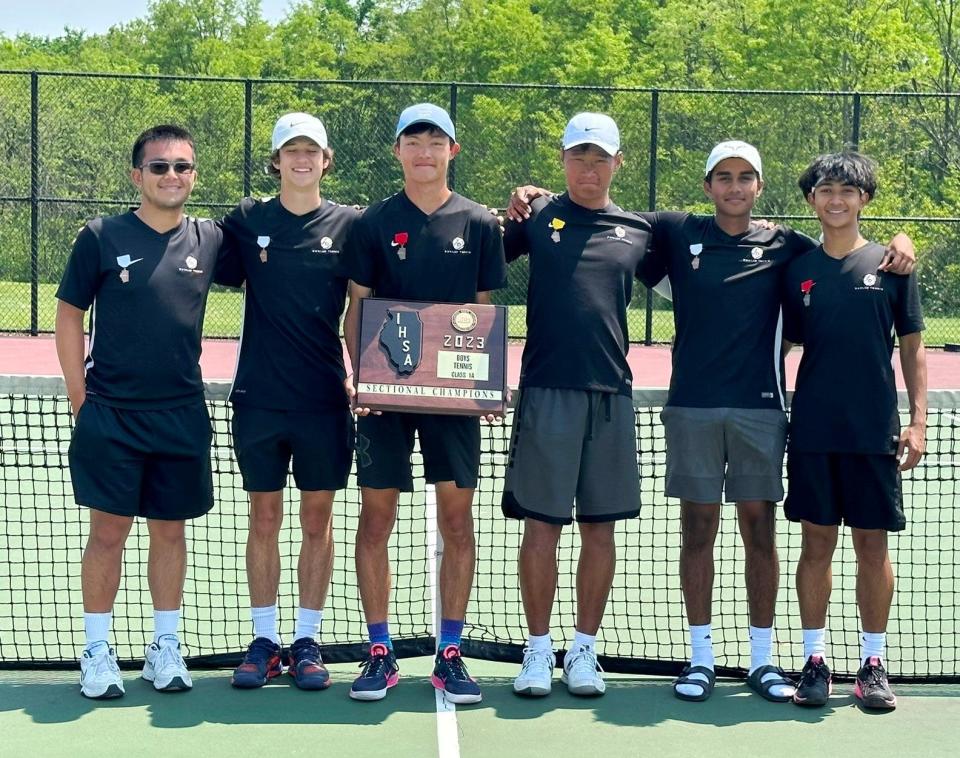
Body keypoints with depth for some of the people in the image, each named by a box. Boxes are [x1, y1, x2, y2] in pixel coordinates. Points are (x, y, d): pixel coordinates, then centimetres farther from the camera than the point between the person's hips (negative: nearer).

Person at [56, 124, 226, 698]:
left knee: (171, 531, 10)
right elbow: (69, 315, 2)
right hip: (110, 414, -2)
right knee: (108, 533, 1)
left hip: (183, 416, 3)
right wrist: (80, 397, -2)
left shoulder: (209, 239, 4)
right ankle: (98, 652, 12)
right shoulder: (101, 237, -3)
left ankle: (166, 648, 21)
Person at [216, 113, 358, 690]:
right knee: (264, 518, 6)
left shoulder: (348, 224, 2)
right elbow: (219, 277, 8)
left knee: (318, 520, 5)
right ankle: (265, 641, 15)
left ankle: (308, 641, 14)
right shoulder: (247, 221, 4)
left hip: (324, 399, 0)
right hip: (259, 398, 1)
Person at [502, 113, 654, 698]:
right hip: (546, 391, -2)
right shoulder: (536, 216, 5)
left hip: (612, 394, 2)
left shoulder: (639, 231, 11)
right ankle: (538, 650, 11)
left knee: (600, 525, 6)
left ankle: (584, 650, 17)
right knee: (541, 523, 1)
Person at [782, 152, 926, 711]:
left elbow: (912, 347, 5)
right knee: (817, 543, 4)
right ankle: (815, 659, 12)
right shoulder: (798, 270, 6)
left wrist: (917, 421, -2)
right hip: (812, 430, 1)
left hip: (876, 432, -1)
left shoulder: (891, 266, 3)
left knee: (873, 545, 4)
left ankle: (874, 664, 13)